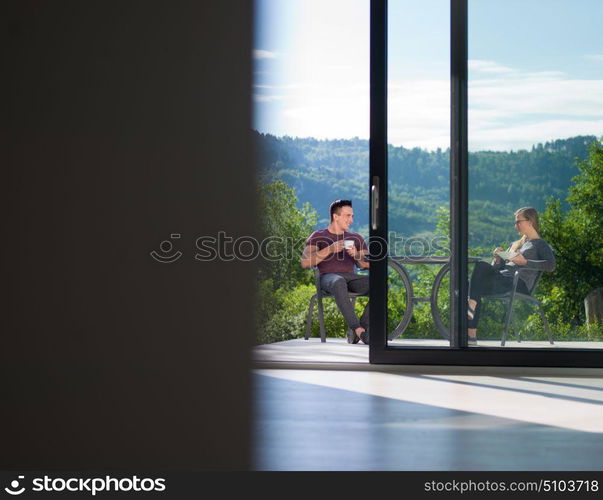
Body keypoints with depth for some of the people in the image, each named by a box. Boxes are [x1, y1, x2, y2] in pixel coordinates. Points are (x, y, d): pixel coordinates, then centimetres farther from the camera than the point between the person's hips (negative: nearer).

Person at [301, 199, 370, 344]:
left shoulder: (356, 238, 23)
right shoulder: (318, 237, 12)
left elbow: (368, 264, 15)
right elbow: (305, 262, -3)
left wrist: (356, 255, -6)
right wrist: (330, 249, -12)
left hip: (351, 277, 4)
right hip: (328, 277, -4)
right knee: (339, 283, -43)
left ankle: (358, 329, -28)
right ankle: (358, 330, -45)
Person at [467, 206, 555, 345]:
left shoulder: (540, 245, 13)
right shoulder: (515, 245, 35)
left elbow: (551, 265, -8)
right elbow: (498, 268, 31)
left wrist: (525, 262, -16)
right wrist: (498, 259, 8)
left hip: (520, 284, -7)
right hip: (501, 280, 7)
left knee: (481, 266, -27)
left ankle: (471, 305, -38)